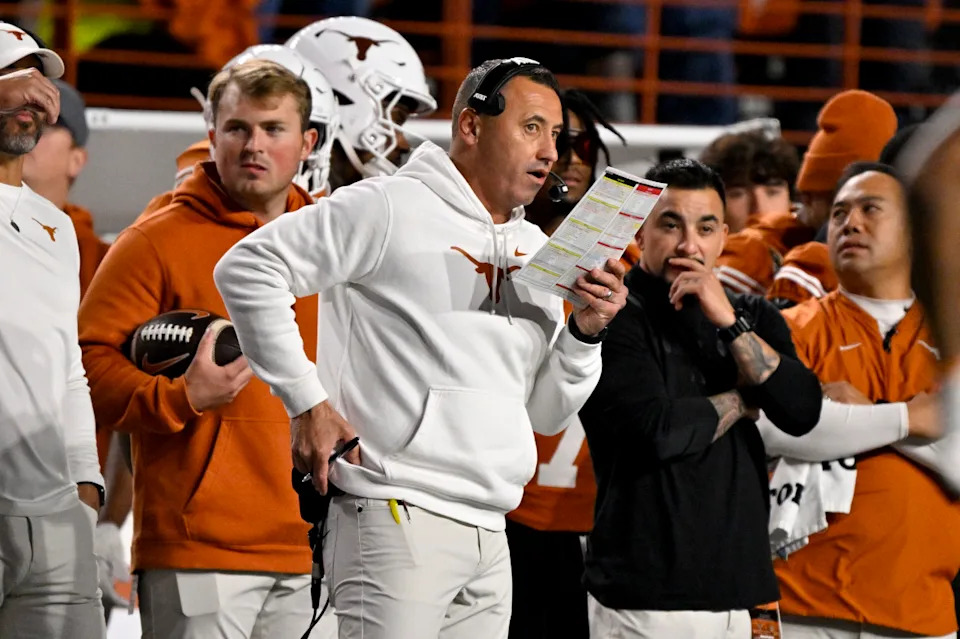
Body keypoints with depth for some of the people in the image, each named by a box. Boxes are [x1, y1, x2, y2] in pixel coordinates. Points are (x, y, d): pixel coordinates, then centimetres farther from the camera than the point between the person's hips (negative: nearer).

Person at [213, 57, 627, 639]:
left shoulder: (537, 252, 18)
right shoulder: (391, 210, -4)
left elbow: (546, 414, 20)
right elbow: (248, 269, -7)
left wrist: (586, 333, 1)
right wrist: (306, 402, -10)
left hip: (489, 539, 8)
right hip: (396, 520, -8)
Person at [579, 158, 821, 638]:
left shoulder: (751, 317, 14)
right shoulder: (613, 319, -5)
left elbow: (802, 413, -1)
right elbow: (658, 431, -18)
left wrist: (729, 321, -9)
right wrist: (743, 400, -1)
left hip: (735, 584, 5)